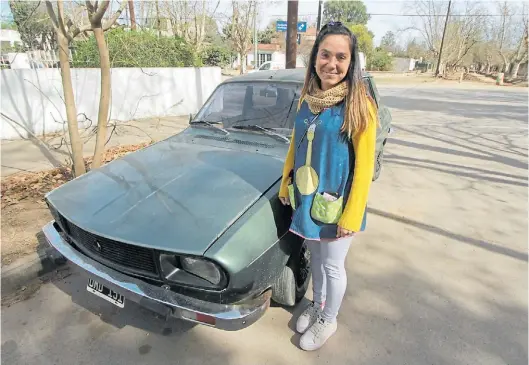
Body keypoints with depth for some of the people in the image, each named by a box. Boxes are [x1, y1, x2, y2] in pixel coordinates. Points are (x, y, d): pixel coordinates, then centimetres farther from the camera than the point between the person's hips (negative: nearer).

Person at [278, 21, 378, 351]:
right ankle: (316, 305, 48)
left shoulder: (359, 105, -17)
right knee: (316, 258, 23)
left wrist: (352, 216, -16)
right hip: (307, 200, 5)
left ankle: (328, 320, 39)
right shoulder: (307, 98, 0)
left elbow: (364, 165, -16)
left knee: (332, 266, 14)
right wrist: (285, 184, 11)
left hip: (337, 205, -5)